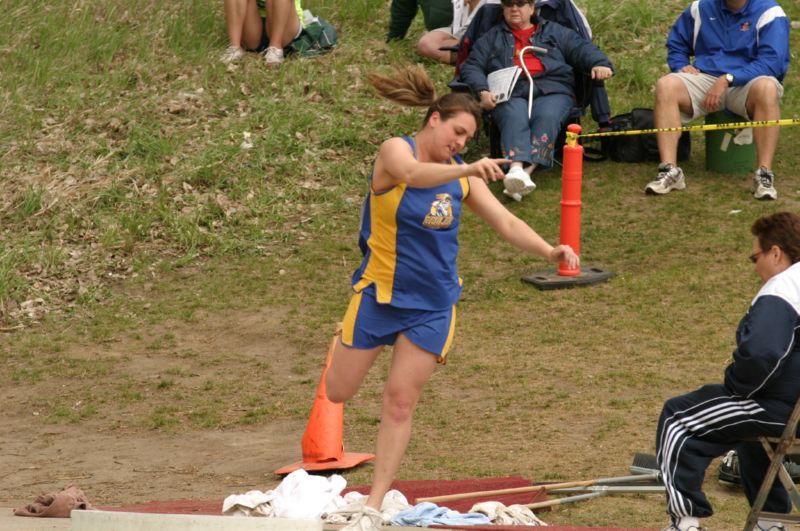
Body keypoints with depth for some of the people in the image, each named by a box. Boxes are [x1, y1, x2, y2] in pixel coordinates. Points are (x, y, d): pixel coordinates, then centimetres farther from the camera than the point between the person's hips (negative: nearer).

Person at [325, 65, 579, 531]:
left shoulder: (464, 177, 2)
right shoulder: (396, 149, -13)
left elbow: (506, 223, 0)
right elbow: (413, 174, -37)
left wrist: (549, 251, -17)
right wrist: (467, 169, -53)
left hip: (432, 305, 3)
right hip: (380, 292, -3)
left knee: (400, 403, -1)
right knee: (338, 392, 8)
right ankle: (347, 340, 44)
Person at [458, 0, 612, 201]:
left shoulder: (554, 32, 28)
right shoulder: (491, 38, 28)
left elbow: (582, 48, 17)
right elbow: (471, 67, 17)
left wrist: (600, 63, -6)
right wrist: (483, 92, -4)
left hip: (552, 90, 0)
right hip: (510, 94, 0)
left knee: (546, 117, -36)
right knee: (514, 118, -36)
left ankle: (527, 171, -52)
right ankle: (516, 168, -59)